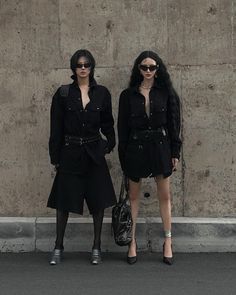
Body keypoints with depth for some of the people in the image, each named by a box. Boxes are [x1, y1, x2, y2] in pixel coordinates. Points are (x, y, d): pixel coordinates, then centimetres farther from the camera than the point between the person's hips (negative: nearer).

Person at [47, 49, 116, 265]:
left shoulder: (102, 93, 3)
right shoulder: (63, 93, 0)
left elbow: (108, 123, 9)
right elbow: (56, 128, 1)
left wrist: (109, 144, -6)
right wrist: (55, 157, -1)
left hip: (94, 153, 1)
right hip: (70, 153, -1)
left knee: (98, 201, 4)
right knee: (64, 201, 4)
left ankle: (96, 248, 17)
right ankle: (58, 247, 18)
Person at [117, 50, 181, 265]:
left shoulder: (166, 93, 2)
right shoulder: (128, 95, 2)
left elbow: (174, 124, 3)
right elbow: (122, 127, 3)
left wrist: (175, 152, -2)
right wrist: (123, 156, 0)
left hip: (160, 146, 0)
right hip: (136, 148, 0)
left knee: (165, 195, 5)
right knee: (134, 195, 6)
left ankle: (168, 242, 14)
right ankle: (132, 242, 14)